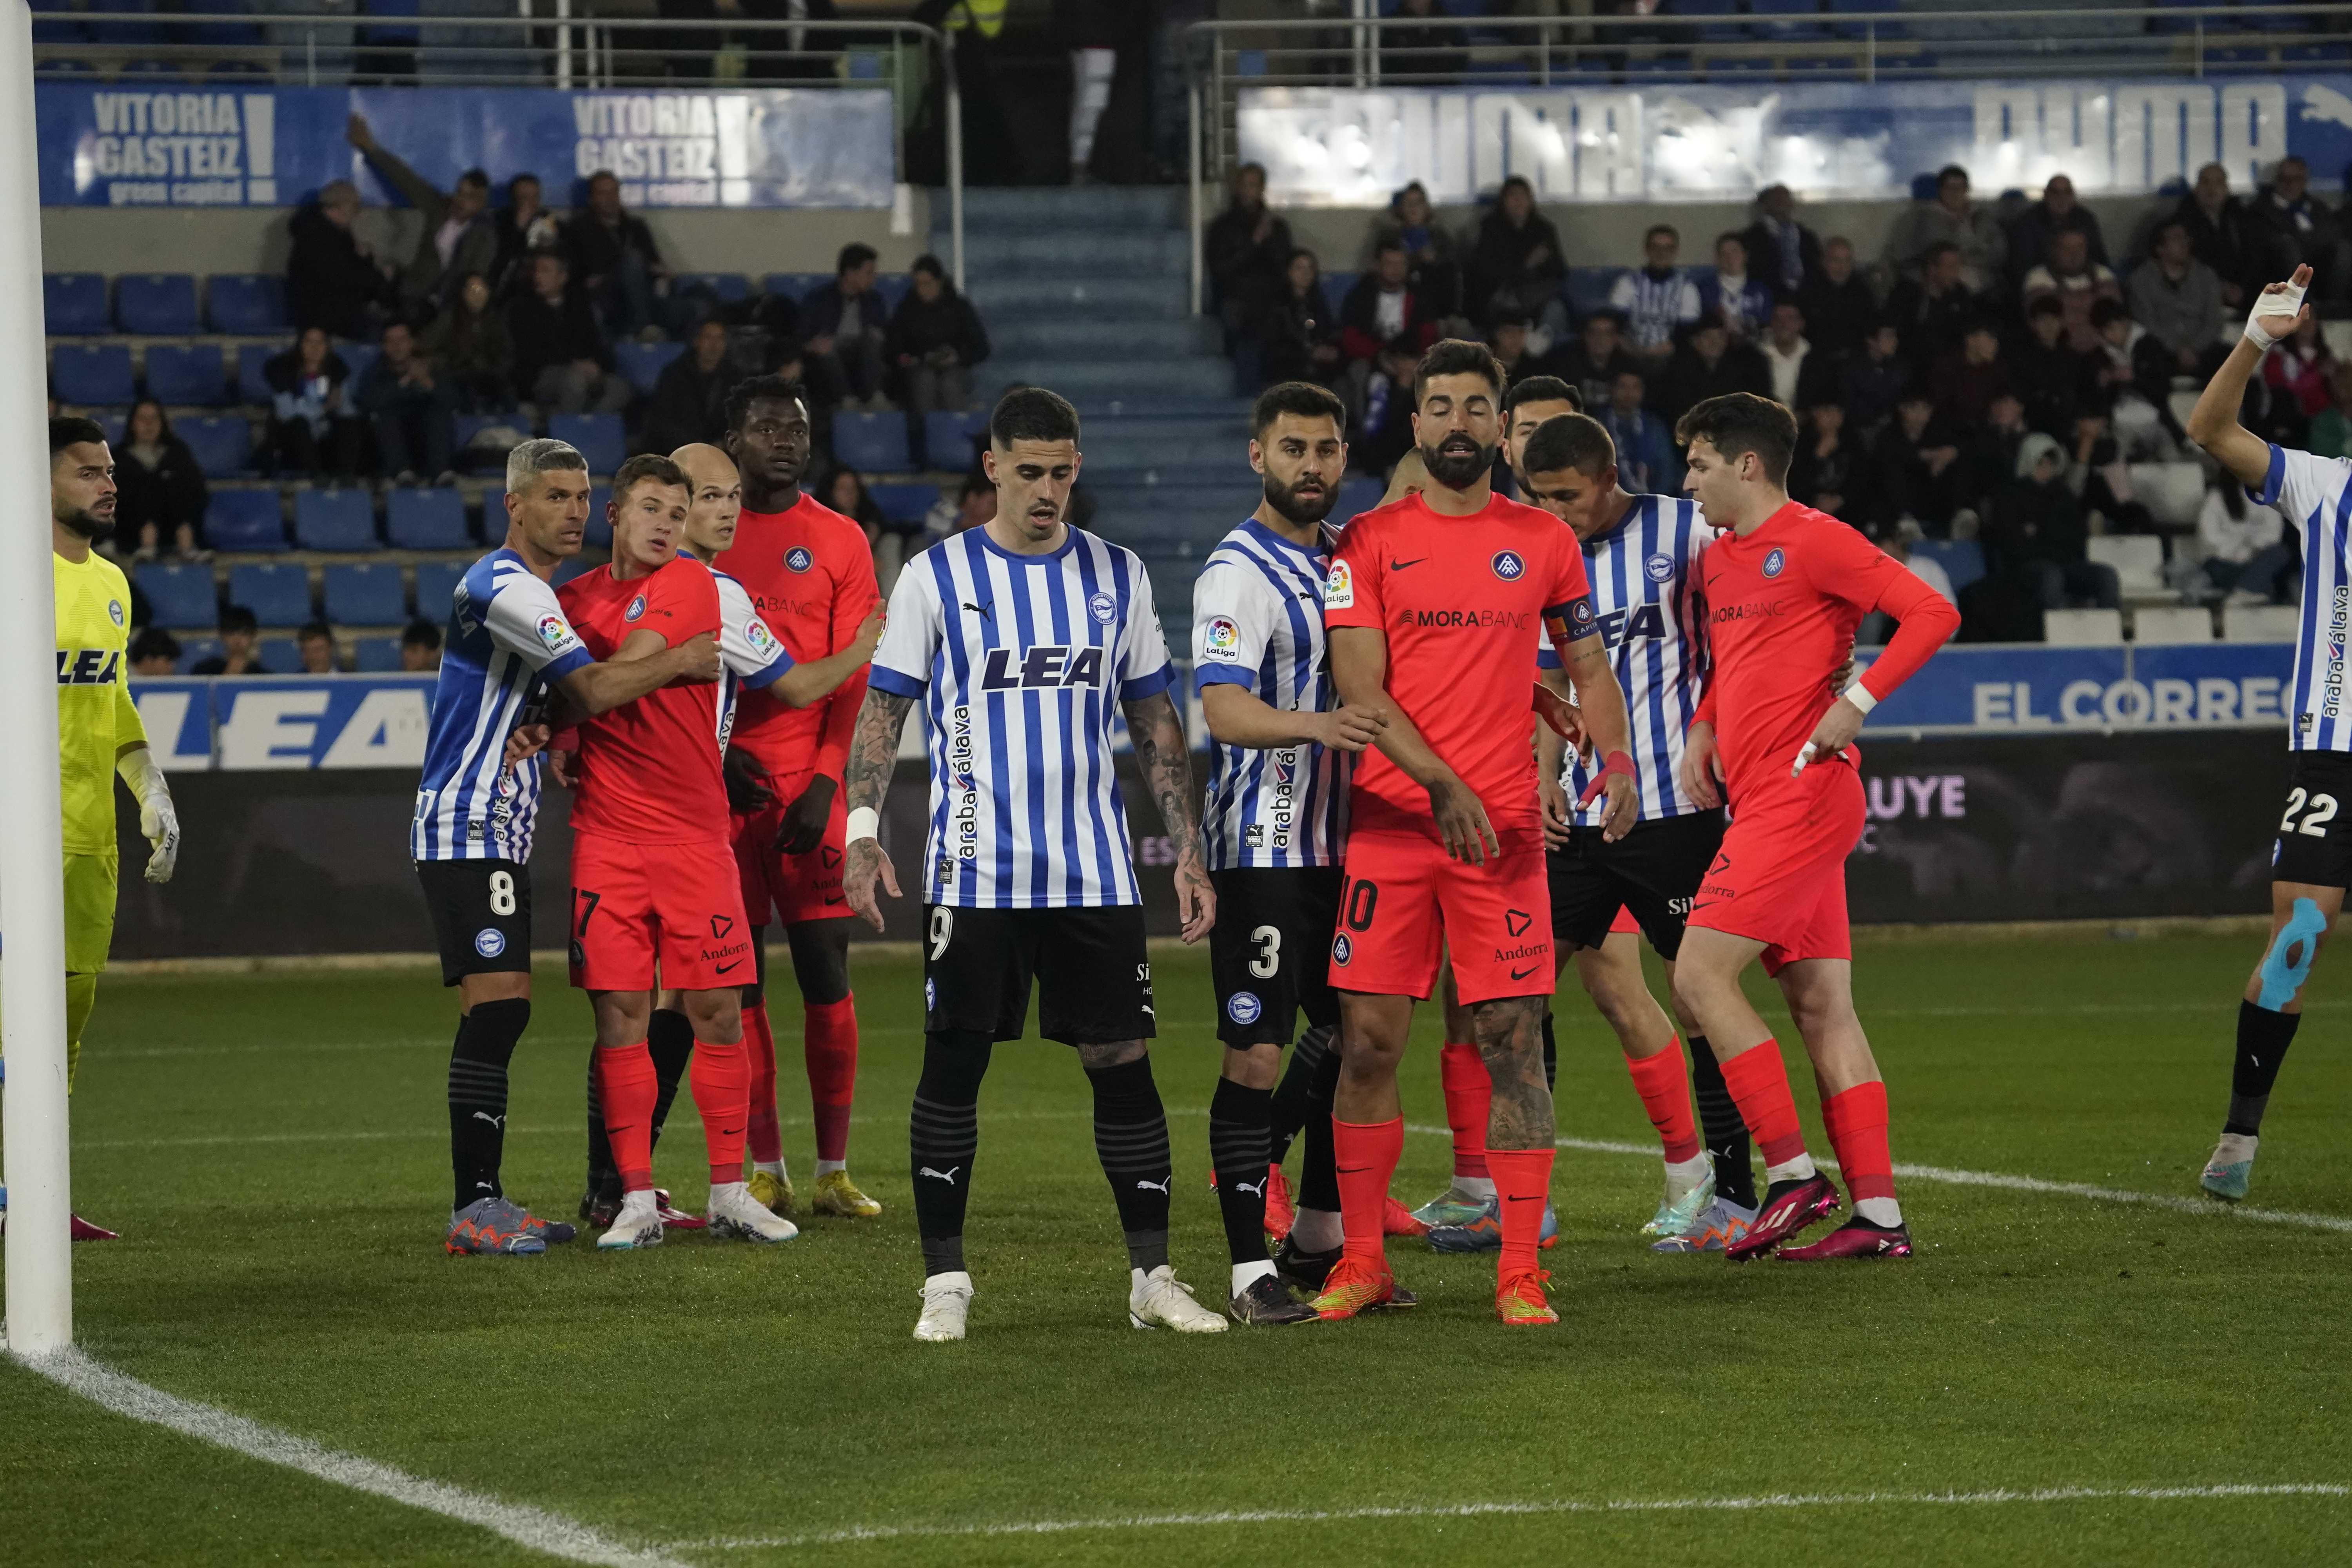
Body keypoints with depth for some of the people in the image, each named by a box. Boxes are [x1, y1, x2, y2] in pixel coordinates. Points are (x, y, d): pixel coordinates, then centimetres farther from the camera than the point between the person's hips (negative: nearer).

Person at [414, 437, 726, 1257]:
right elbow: (591, 689, -18)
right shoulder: (504, 586, -14)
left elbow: (567, 697, 23)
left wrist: (546, 732, -1)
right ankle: (473, 1207, -15)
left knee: (498, 1012, 10)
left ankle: (484, 1200, 13)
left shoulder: (535, 591, 19)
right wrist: (679, 661, -5)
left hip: (498, 830, 10)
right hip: (467, 827, -10)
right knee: (496, 1003, -15)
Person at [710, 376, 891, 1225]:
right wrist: (714, 753, -8)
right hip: (723, 783, 1)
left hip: (808, 787, -1)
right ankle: (764, 1170, 8)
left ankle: (834, 1170, 4)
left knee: (826, 976, -3)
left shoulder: (840, 542, 5)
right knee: (739, 981, 2)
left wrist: (825, 782, -10)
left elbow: (853, 678, 0)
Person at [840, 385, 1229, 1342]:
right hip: (973, 871, -2)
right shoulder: (937, 578, 0)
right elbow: (884, 708, 1)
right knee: (952, 1067, -1)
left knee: (1123, 1059, 1)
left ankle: (1152, 1277, 8)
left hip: (1094, 872, 2)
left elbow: (1155, 722, 12)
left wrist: (1188, 850, 7)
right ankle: (944, 1282, 7)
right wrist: (862, 832, -11)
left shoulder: (1118, 578, 8)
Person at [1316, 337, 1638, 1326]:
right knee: (1368, 1040, 1)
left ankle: (1520, 1271, -1)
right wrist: (1441, 783, -16)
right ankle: (1361, 1260, 11)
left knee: (1513, 1043, -3)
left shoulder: (1544, 542, 9)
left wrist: (1615, 763, -1)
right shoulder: (1369, 542, 3)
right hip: (1387, 822, -1)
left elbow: (1587, 666, 17)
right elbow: (1359, 686, -4)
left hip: (1503, 826, 1)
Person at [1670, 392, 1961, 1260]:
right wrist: (1703, 728, 14)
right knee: (1821, 1003, 5)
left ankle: (1792, 1176, -11)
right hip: (1761, 798, 9)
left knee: (1700, 973, -13)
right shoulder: (1718, 559, 17)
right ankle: (1877, 1211, 3)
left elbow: (1932, 612, -14)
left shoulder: (1813, 541, -9)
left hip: (1801, 791, -9)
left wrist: (1854, 703, -19)